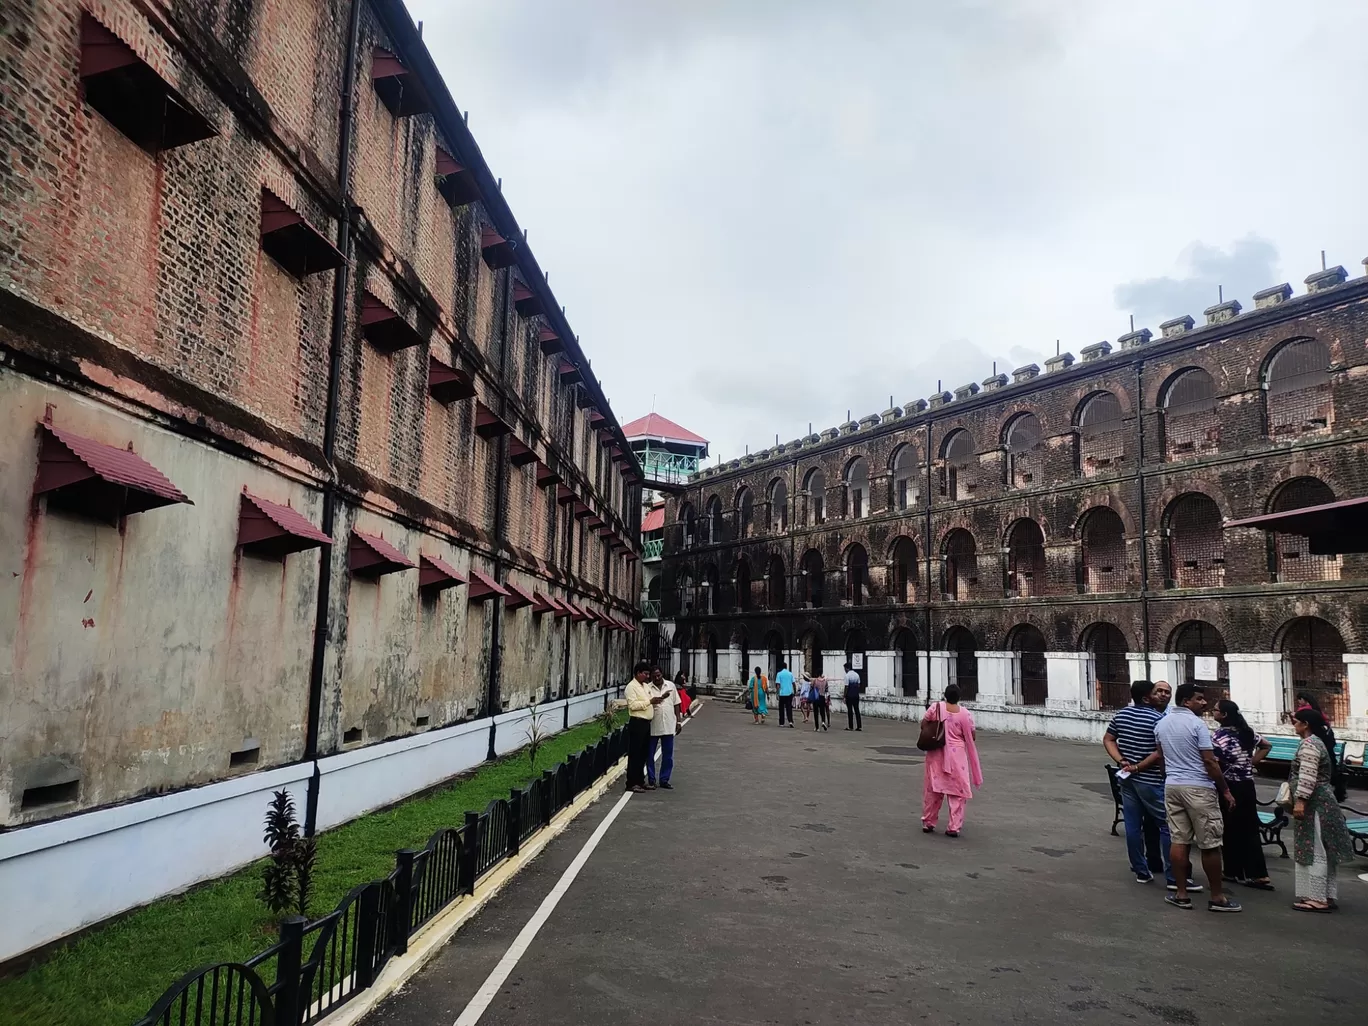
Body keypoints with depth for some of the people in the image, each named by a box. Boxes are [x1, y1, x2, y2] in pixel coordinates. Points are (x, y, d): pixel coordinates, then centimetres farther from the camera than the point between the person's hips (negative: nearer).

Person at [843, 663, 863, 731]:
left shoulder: (847, 675, -12)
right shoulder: (857, 674, 9)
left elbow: (846, 687, -13)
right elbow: (858, 685, 11)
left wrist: (844, 696, -8)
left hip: (849, 695, -6)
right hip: (856, 695, 6)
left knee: (850, 710, 1)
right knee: (857, 710, 9)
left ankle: (851, 727, 5)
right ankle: (859, 726, 7)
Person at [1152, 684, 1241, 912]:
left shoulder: (1161, 724, 9)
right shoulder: (1197, 724, -13)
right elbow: (1209, 762, -14)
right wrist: (1225, 790, -5)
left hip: (1172, 786, 7)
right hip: (1198, 788, -6)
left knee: (1178, 841, 8)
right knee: (1210, 845, 3)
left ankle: (1181, 894, 12)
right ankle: (1217, 898, 10)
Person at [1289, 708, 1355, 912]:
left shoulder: (1309, 744, -17)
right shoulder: (1317, 742, 17)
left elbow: (1308, 776, -24)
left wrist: (1300, 801, -25)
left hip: (1313, 804, -11)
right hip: (1319, 803, 11)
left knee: (1314, 851, -7)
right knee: (1320, 851, 13)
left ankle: (1318, 899, -3)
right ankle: (1326, 896, 18)